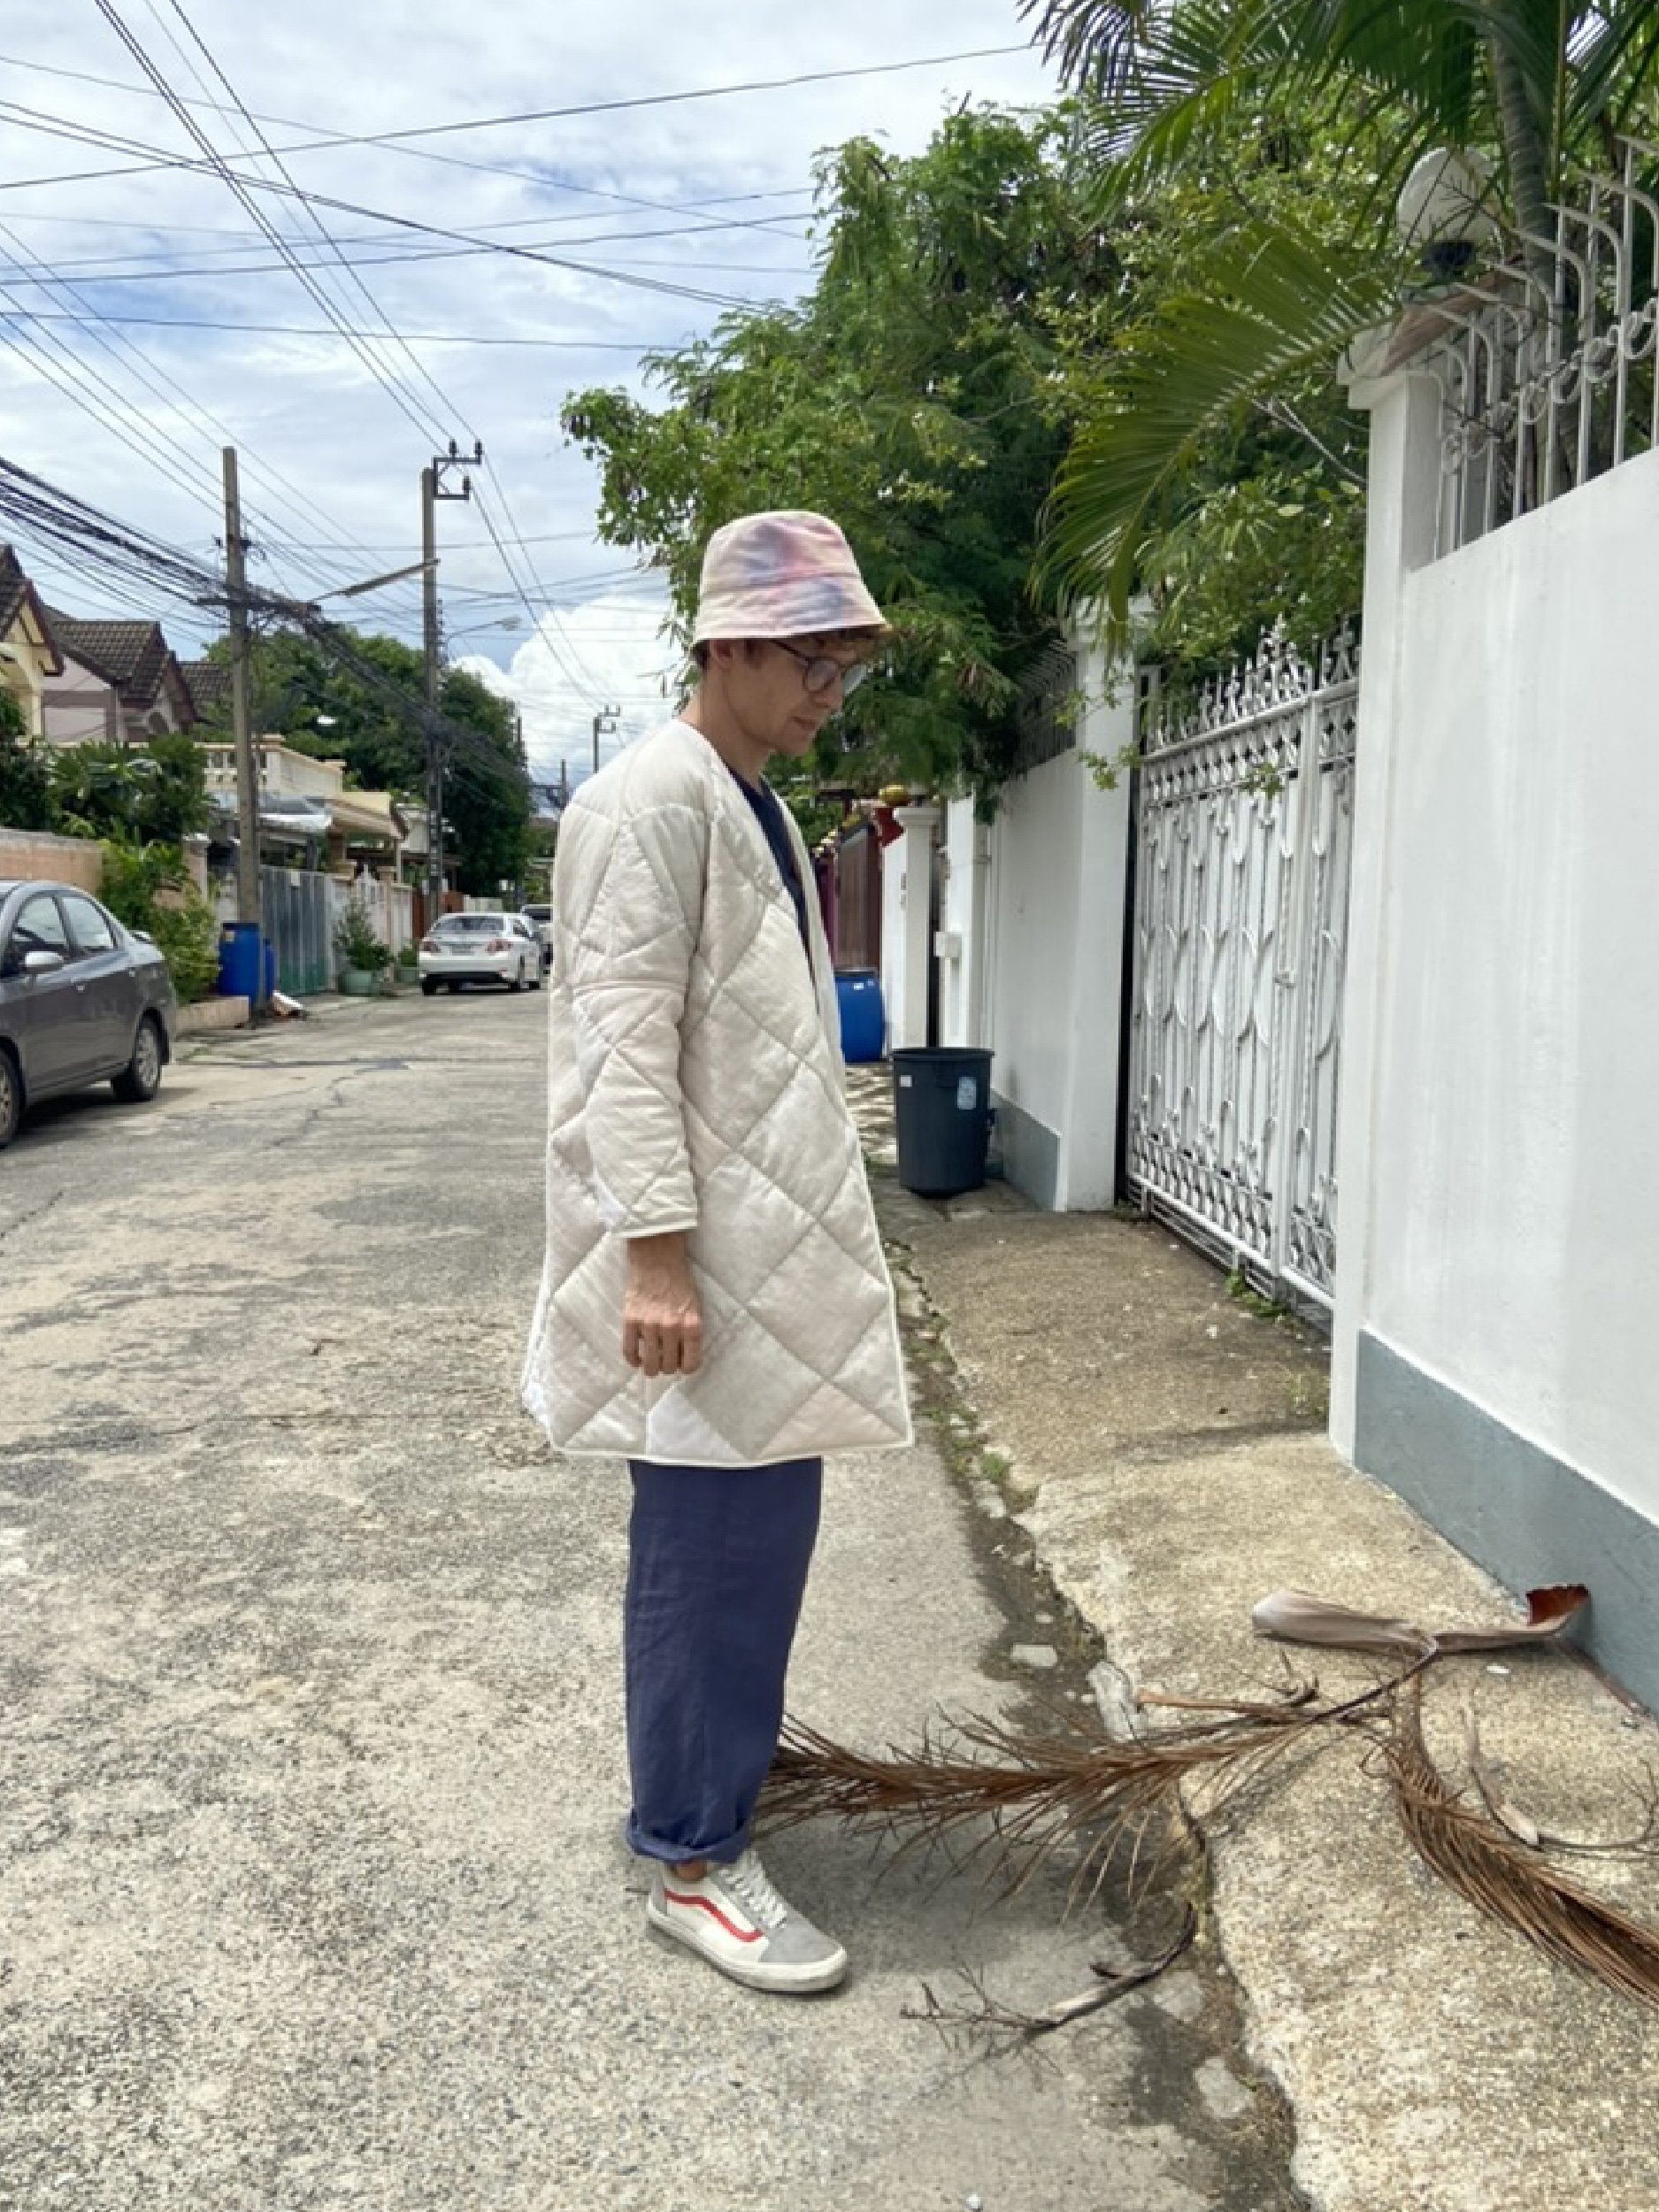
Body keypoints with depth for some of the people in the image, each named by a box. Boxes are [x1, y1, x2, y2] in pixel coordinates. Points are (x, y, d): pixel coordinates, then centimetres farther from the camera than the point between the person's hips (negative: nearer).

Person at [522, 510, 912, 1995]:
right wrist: (655, 1250, -24)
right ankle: (694, 1859, 11)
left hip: (771, 1247, 9)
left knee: (761, 1520, 18)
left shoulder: (758, 809, 17)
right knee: (716, 1539, -2)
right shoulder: (654, 801, -12)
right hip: (700, 1257, -9)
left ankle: (722, 1728, 37)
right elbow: (627, 1043, -19)